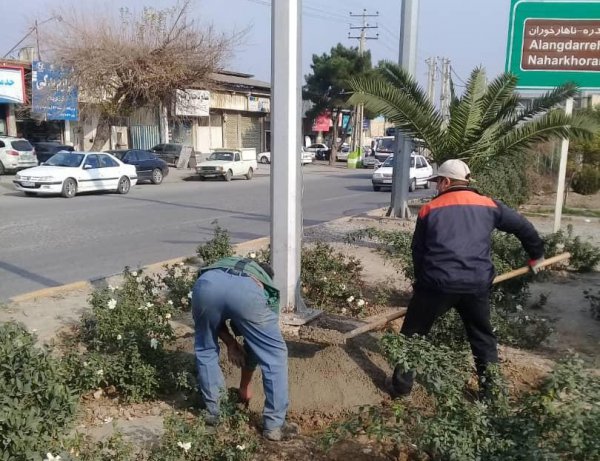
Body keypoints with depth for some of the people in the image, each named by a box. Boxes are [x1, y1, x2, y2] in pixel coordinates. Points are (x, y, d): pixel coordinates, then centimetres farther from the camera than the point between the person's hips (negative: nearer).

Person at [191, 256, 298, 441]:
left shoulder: (224, 264, 46)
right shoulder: (268, 290, 40)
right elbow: (258, 343, 43)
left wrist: (231, 343, 26)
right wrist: (245, 384, 51)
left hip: (206, 283, 2)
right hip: (247, 292, -2)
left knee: (205, 349, 30)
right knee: (275, 354, 18)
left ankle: (212, 411, 39)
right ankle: (274, 425, 23)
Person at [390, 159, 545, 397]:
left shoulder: (429, 209, 8)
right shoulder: (489, 205, 11)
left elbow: (418, 251, 11)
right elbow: (523, 227, 19)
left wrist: (421, 281, 22)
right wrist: (536, 255, 34)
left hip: (437, 282, -2)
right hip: (477, 284, 2)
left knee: (412, 333, 15)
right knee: (483, 336, 22)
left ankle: (401, 386, 18)